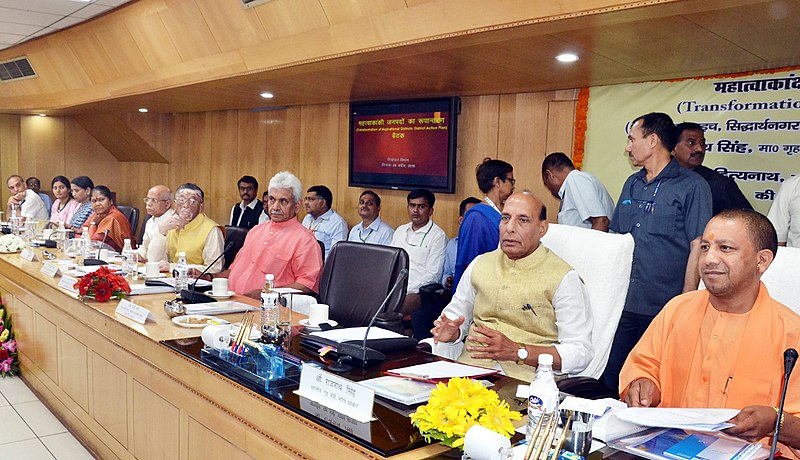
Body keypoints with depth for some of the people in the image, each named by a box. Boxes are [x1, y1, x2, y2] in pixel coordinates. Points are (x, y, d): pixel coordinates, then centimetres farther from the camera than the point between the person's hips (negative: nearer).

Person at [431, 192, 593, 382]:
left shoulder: (563, 278, -2)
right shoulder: (480, 264, 16)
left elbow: (581, 352, -6)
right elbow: (455, 314, 28)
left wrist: (517, 352, -17)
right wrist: (450, 332, 2)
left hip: (523, 379, -4)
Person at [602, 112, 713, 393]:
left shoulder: (692, 186, -5)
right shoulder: (632, 184, 14)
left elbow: (698, 249, -9)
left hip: (664, 308, -6)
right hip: (623, 304, 6)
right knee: (608, 383, 9)